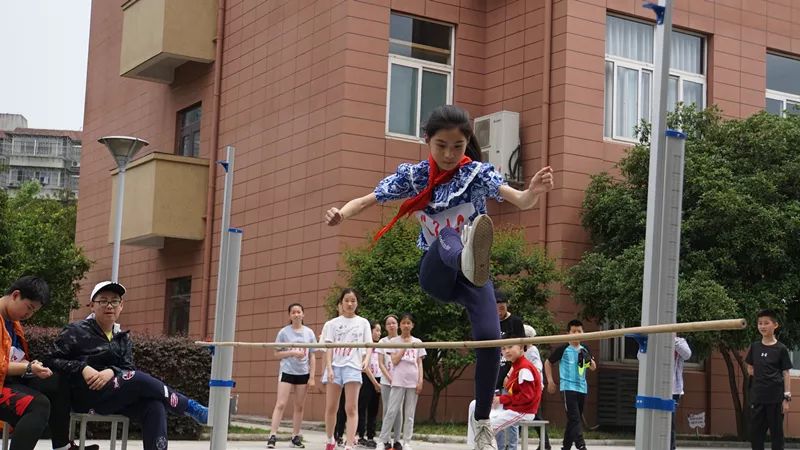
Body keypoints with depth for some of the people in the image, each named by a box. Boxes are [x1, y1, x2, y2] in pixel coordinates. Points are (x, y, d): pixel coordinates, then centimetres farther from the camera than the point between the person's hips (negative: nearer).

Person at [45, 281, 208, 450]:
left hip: (116, 397, 5)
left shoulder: (123, 338, 17)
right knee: (138, 379, -30)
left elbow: (128, 368, 4)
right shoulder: (76, 331, 3)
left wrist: (112, 372, -19)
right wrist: (82, 368, -17)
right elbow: (52, 360, -2)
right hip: (86, 396, -5)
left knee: (154, 405, -27)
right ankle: (191, 407, -15)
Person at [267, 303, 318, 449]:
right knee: (280, 404, -9)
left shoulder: (309, 333, 5)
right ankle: (272, 436, -12)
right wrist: (292, 353, -16)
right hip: (287, 372, -2)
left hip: (303, 373, 2)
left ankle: (295, 437, 14)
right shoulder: (284, 332, -1)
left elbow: (312, 356, 6)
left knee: (299, 406, 7)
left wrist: (312, 377, 1)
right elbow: (277, 354, 0)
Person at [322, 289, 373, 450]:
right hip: (335, 366, 1)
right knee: (330, 407, 6)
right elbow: (329, 348, 3)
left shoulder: (363, 322, 8)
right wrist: (329, 368, -9)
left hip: (353, 367, -1)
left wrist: (366, 359, -17)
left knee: (351, 408, -8)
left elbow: (369, 345, 4)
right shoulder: (333, 323, 9)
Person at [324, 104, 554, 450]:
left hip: (471, 273, 1)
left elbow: (519, 201, -25)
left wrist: (534, 192, -50)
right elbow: (366, 201, -4)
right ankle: (469, 257, -76)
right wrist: (341, 213, -27)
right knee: (447, 235, -34)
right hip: (435, 274, -1)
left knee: (489, 337, -21)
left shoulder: (478, 173, -10)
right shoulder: (412, 175, -5)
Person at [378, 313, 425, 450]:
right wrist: (405, 345, -7)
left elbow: (420, 363, 8)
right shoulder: (394, 341, 4)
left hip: (413, 381, 2)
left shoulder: (417, 342, 10)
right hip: (399, 381, -2)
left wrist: (420, 381, -1)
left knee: (409, 414, 4)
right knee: (392, 411, -6)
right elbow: (395, 361, -6)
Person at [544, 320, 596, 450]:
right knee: (574, 418, -15)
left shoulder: (585, 350, 8)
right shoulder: (563, 349, -5)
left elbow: (593, 367, 15)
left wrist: (590, 361, -8)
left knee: (574, 419, 12)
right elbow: (548, 362, 4)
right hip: (568, 387, -6)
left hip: (582, 388, 6)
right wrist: (550, 381, 0)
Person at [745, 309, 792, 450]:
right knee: (756, 433, 5)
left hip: (776, 397, -4)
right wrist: (762, 377, 0)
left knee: (776, 432, 1)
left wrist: (787, 397, -9)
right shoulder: (754, 347, 7)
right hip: (757, 397, 4)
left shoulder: (781, 349, -3)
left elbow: (786, 374, -4)